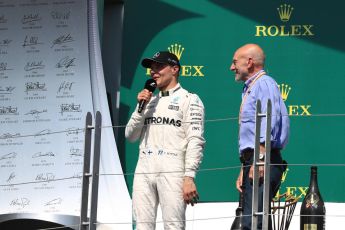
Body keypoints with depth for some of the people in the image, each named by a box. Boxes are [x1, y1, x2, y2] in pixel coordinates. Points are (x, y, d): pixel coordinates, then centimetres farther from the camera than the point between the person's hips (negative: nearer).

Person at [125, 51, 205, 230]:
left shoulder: (189, 100, 3)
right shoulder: (149, 100, 23)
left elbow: (196, 141, -6)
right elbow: (130, 136, 18)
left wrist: (189, 177, -16)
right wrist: (141, 108, 4)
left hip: (172, 172, -6)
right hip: (144, 171, 6)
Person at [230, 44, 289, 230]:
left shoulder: (264, 83, -5)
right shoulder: (249, 89, 26)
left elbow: (268, 122, -19)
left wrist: (259, 159, -26)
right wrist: (243, 170, 25)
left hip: (263, 163, -11)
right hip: (253, 162, 11)